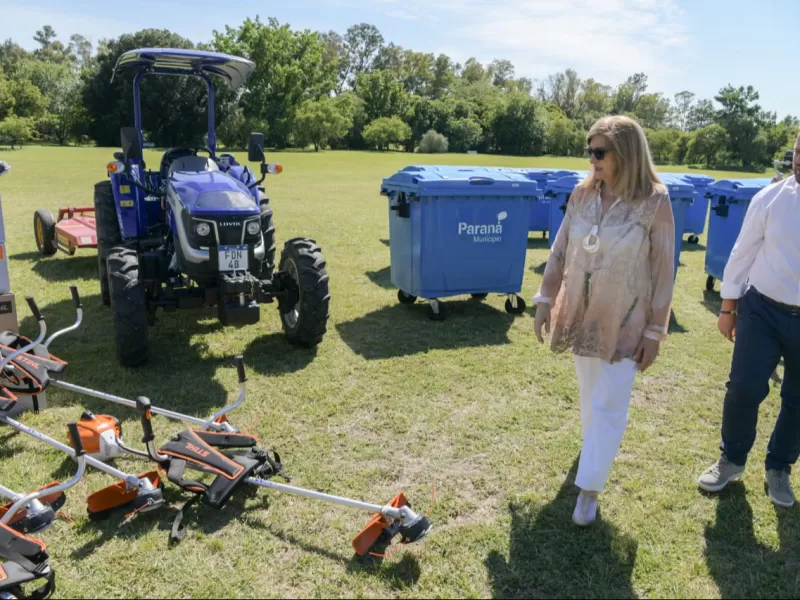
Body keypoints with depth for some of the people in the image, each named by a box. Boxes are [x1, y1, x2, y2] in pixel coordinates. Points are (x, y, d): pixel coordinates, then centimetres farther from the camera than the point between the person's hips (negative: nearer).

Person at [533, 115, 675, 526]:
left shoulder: (654, 203, -14)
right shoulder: (582, 194, -2)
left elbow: (663, 271, -10)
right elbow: (560, 251, 5)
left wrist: (655, 331, -9)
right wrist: (545, 298, 1)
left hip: (624, 321, -4)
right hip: (582, 314, 4)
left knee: (609, 405, 1)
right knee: (588, 392, 20)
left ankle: (589, 488, 13)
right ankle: (595, 444, 47)